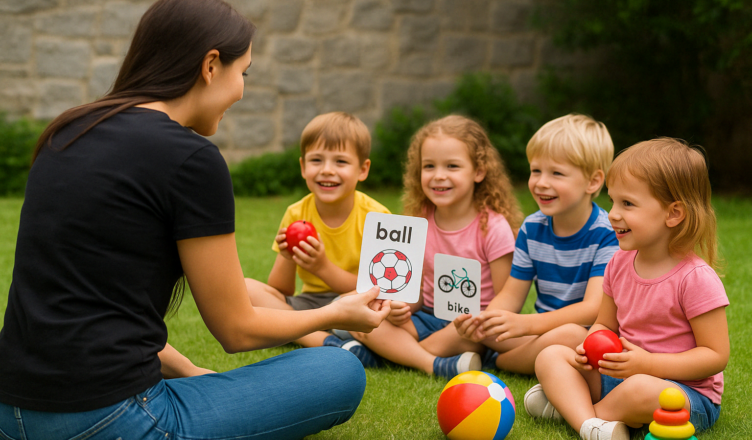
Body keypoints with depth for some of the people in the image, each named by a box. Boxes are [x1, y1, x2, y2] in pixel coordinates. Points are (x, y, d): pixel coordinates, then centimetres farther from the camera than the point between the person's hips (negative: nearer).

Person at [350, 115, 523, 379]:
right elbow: (415, 291, 8)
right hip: (430, 317, 5)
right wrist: (399, 307, -15)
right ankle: (436, 365, -33)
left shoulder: (493, 227, -10)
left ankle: (397, 352, -22)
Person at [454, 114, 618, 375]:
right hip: (543, 330, 4)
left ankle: (495, 361, -13)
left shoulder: (608, 234, -15)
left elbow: (594, 308, -24)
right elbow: (511, 296, 4)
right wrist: (481, 321, -20)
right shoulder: (532, 228, 3)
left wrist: (526, 324, -36)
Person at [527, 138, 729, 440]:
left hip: (689, 393, -7)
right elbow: (605, 325, 15)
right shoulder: (620, 263, 3)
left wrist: (648, 363, -25)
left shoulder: (695, 278, -18)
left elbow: (716, 355, -17)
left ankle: (567, 406, -12)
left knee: (641, 389, -39)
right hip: (620, 375, 7)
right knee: (550, 356, -4)